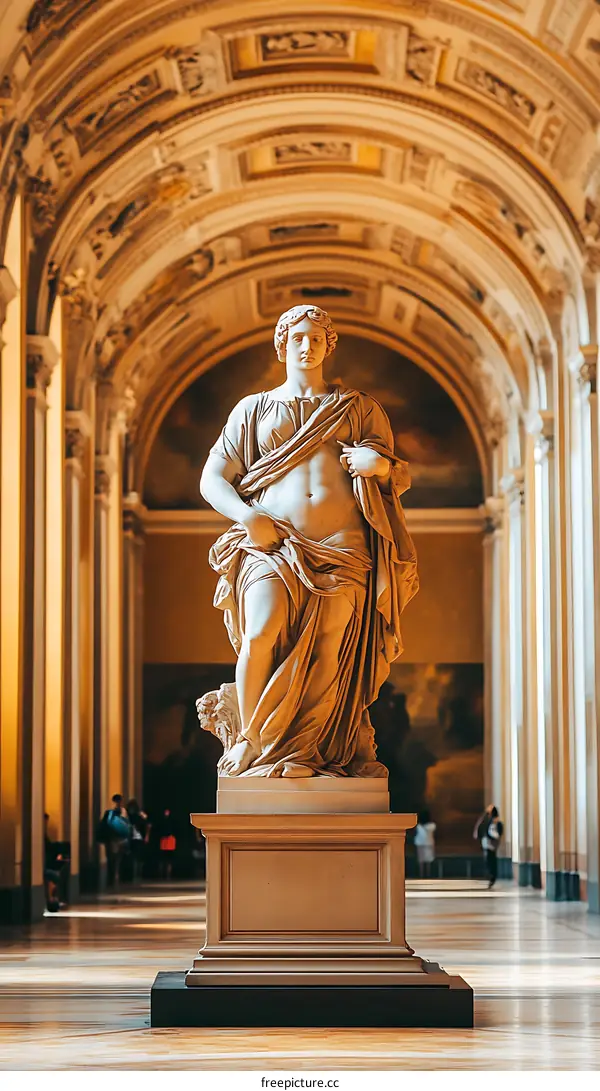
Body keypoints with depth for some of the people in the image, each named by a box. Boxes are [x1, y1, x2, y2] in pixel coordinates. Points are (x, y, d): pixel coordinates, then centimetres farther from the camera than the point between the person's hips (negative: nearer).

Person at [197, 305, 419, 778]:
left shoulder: (359, 408, 21)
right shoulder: (253, 409, 20)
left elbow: (401, 480, 19)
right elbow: (212, 479, 14)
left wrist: (381, 464, -6)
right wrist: (248, 516, -5)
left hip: (342, 548, 1)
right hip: (272, 543, -1)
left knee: (329, 650, -16)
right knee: (261, 633, -25)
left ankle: (304, 755, -8)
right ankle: (252, 750, -14)